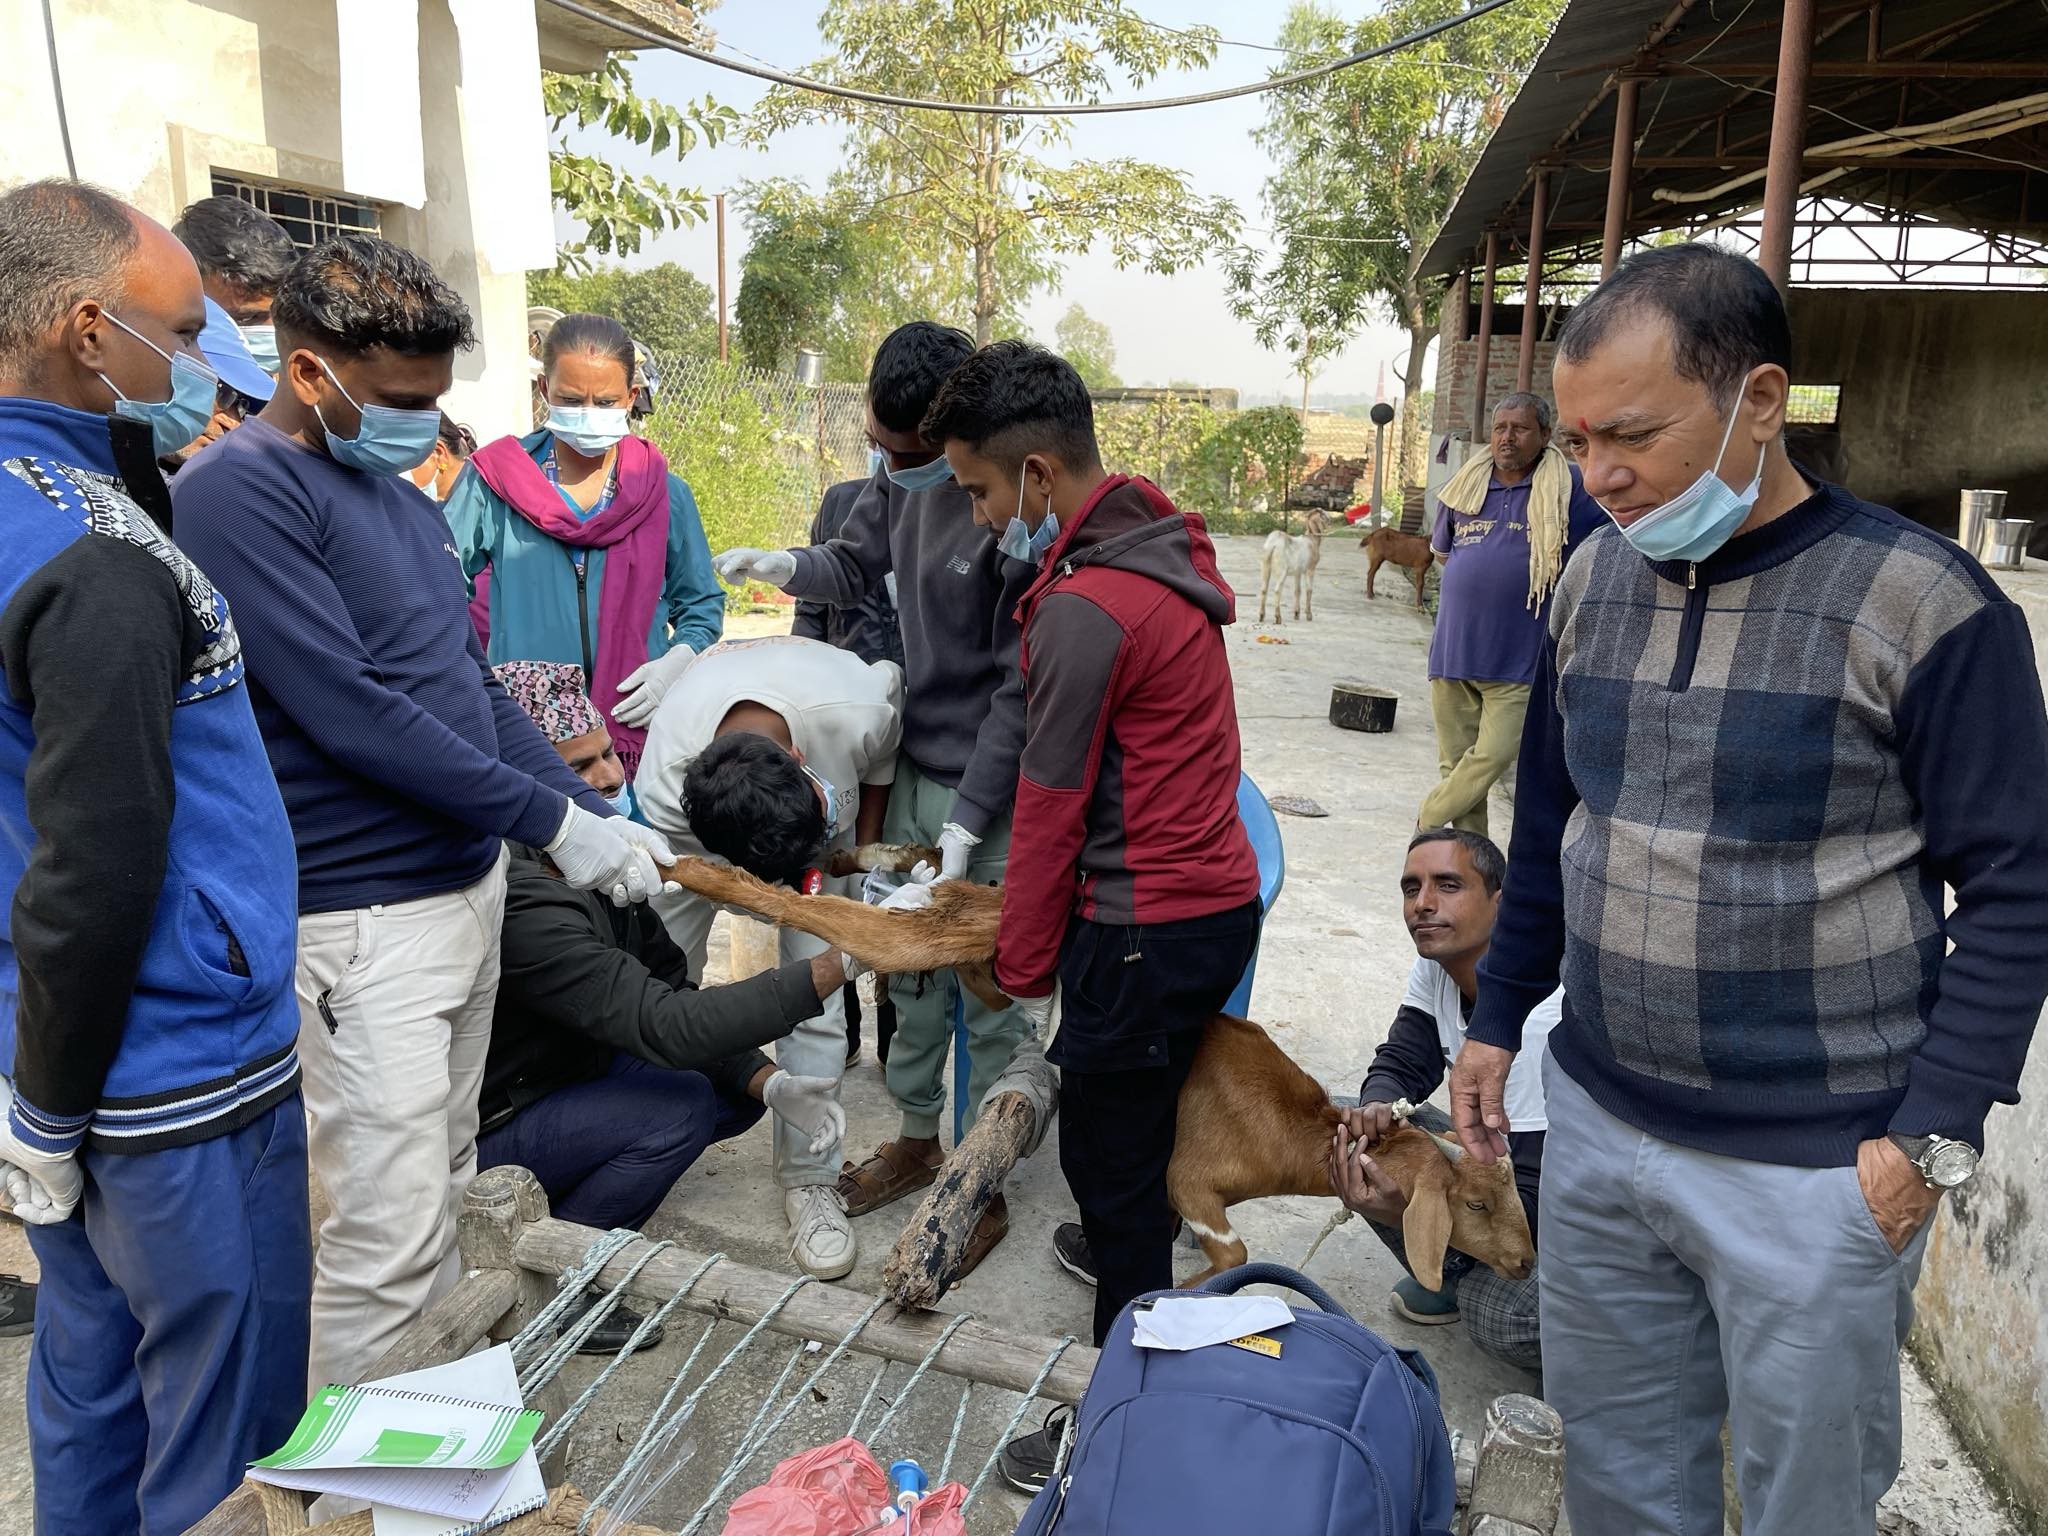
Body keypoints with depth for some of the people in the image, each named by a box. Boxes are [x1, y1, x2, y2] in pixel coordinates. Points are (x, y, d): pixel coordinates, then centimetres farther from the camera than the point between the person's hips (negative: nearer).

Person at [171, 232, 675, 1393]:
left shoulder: (402, 495, 12)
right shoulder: (242, 491, -14)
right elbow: (348, 711, -21)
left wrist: (602, 815, 6)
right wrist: (552, 822, -16)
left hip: (470, 882, 8)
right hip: (363, 915, -8)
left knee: (449, 1191, 18)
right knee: (390, 1236, -3)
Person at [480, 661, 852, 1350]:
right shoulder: (521, 901, -33)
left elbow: (672, 991, -2)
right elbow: (667, 1027, -38)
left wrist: (768, 1082, -18)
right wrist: (839, 963, -42)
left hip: (568, 1071, 8)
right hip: (483, 1132, -8)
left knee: (735, 1087, 0)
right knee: (679, 1108, -23)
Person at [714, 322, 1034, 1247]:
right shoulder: (902, 477, 0)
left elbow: (1022, 688, -21)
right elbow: (855, 564, 17)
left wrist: (969, 823, -20)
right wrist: (785, 566, -5)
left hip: (988, 790, -8)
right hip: (913, 769, 8)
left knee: (990, 998, 6)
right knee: (910, 968, 20)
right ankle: (916, 1138, 41)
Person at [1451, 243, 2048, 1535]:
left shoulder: (1920, 602, -15)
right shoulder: (1594, 576, 2)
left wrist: (1933, 1134, -14)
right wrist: (1499, 1016, 12)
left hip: (1817, 1175, -4)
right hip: (1597, 1124, 5)